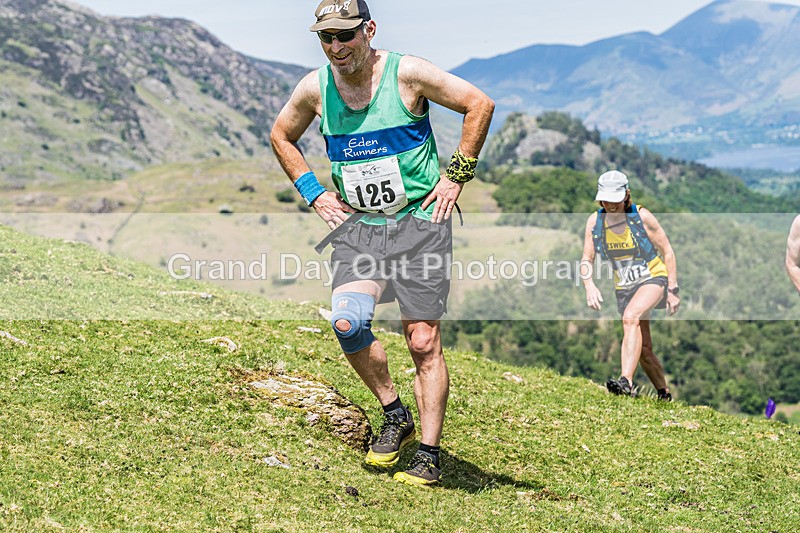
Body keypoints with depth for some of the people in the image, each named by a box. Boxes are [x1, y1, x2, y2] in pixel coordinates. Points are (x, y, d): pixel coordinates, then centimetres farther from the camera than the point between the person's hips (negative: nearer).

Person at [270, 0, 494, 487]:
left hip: (420, 222, -3)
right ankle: (395, 416, 3)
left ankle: (429, 456, 9)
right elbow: (282, 136, 21)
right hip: (358, 226, 3)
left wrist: (457, 175, -3)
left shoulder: (407, 73, -9)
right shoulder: (315, 88, 2)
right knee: (347, 322, -20)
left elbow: (480, 104, -1)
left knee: (424, 343, -3)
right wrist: (315, 194, 10)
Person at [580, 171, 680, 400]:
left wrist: (673, 290, -9)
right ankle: (664, 394, 27)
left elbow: (667, 251, -8)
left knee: (630, 316, -33)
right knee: (643, 349, 7)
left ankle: (626, 382, -42)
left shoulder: (642, 216, -16)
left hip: (653, 278, -5)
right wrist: (589, 285, -21)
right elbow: (587, 260, -2)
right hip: (625, 287, 5)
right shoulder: (594, 221, -6)